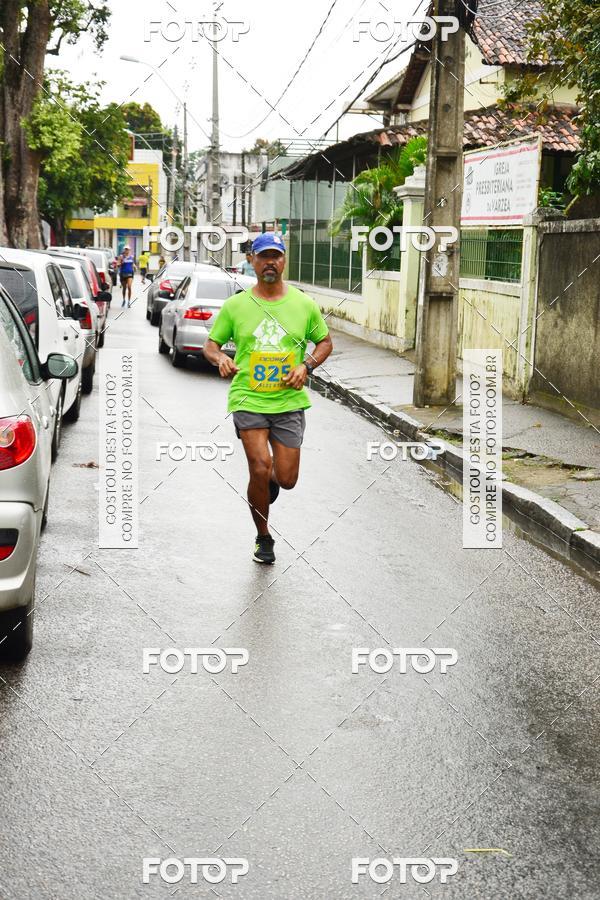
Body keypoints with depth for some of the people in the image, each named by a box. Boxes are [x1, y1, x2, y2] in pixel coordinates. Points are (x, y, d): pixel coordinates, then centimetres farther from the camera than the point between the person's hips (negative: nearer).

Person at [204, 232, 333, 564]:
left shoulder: (304, 304, 3)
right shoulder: (235, 305, 1)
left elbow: (325, 341, 14)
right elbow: (210, 343, 8)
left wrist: (306, 365, -5)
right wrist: (220, 357, -15)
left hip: (289, 402, 2)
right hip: (248, 400, -1)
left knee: (286, 480, 0)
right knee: (260, 470, -13)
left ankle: (271, 478, 41)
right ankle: (263, 538, 11)